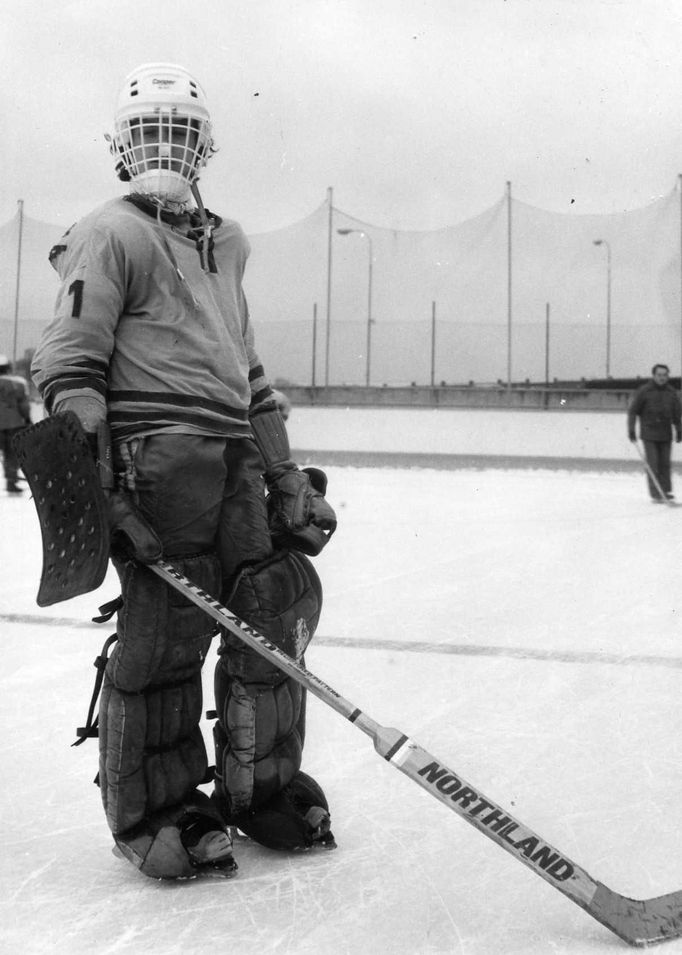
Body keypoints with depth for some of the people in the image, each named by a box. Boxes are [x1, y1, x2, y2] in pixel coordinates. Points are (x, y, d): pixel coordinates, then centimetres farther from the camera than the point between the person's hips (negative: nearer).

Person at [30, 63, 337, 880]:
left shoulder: (222, 245, 24)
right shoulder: (110, 235, 1)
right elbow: (69, 366, -9)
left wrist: (287, 478, 20)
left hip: (233, 458, 8)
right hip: (154, 452, -7)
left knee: (278, 606, 5)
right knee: (165, 631, -8)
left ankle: (260, 786, 21)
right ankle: (150, 814, 7)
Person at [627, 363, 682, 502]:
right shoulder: (644, 391, -7)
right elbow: (632, 411, -4)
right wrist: (631, 429, -7)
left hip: (666, 435, 4)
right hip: (649, 434, -4)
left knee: (665, 463, 4)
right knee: (652, 464, -6)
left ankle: (666, 491, 10)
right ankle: (655, 494, -5)